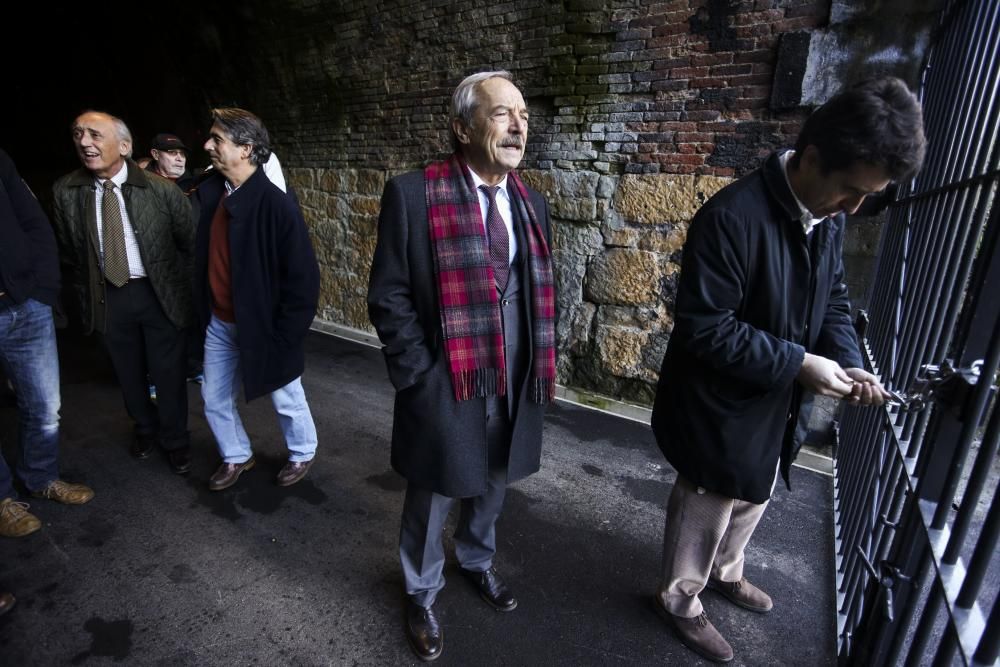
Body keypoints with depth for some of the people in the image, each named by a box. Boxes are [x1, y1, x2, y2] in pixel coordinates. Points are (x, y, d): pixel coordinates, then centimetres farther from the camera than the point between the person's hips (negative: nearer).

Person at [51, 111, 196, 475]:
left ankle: (174, 439, 31)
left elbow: (190, 242, -4)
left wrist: (180, 288, -2)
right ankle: (145, 428, 45)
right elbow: (69, 252, 7)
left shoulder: (161, 189, -13)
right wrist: (87, 295, 8)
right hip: (107, 297, 3)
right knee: (128, 372, 19)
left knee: (168, 373, 8)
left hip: (159, 293, -3)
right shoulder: (65, 191, -4)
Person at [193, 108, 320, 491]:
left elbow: (303, 277, -19)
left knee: (286, 400, 13)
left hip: (261, 327, -6)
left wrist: (284, 337, -17)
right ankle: (236, 457, 42)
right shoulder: (209, 191, 0)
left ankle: (302, 454, 38)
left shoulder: (276, 205, -21)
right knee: (214, 400, 18)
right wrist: (203, 312, 9)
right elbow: (204, 257, 13)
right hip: (219, 324, 7)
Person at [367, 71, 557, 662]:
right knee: (432, 501, 16)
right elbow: (389, 297, -10)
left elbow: (541, 296, 11)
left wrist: (541, 368, 5)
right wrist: (420, 374, -12)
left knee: (491, 490, 24)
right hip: (445, 390, -5)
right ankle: (423, 594, 44)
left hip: (515, 388, 5)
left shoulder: (531, 205, 5)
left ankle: (478, 561, 54)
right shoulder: (412, 195, -12)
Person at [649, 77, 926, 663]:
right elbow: (705, 329, -28)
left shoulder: (829, 218, -1)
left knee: (753, 500, 28)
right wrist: (799, 363, -24)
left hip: (780, 405, 8)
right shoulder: (732, 217, -27)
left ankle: (726, 571, 56)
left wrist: (850, 364, -7)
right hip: (724, 408, -8)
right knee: (705, 512, 14)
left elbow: (834, 299, 10)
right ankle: (681, 601, 41)